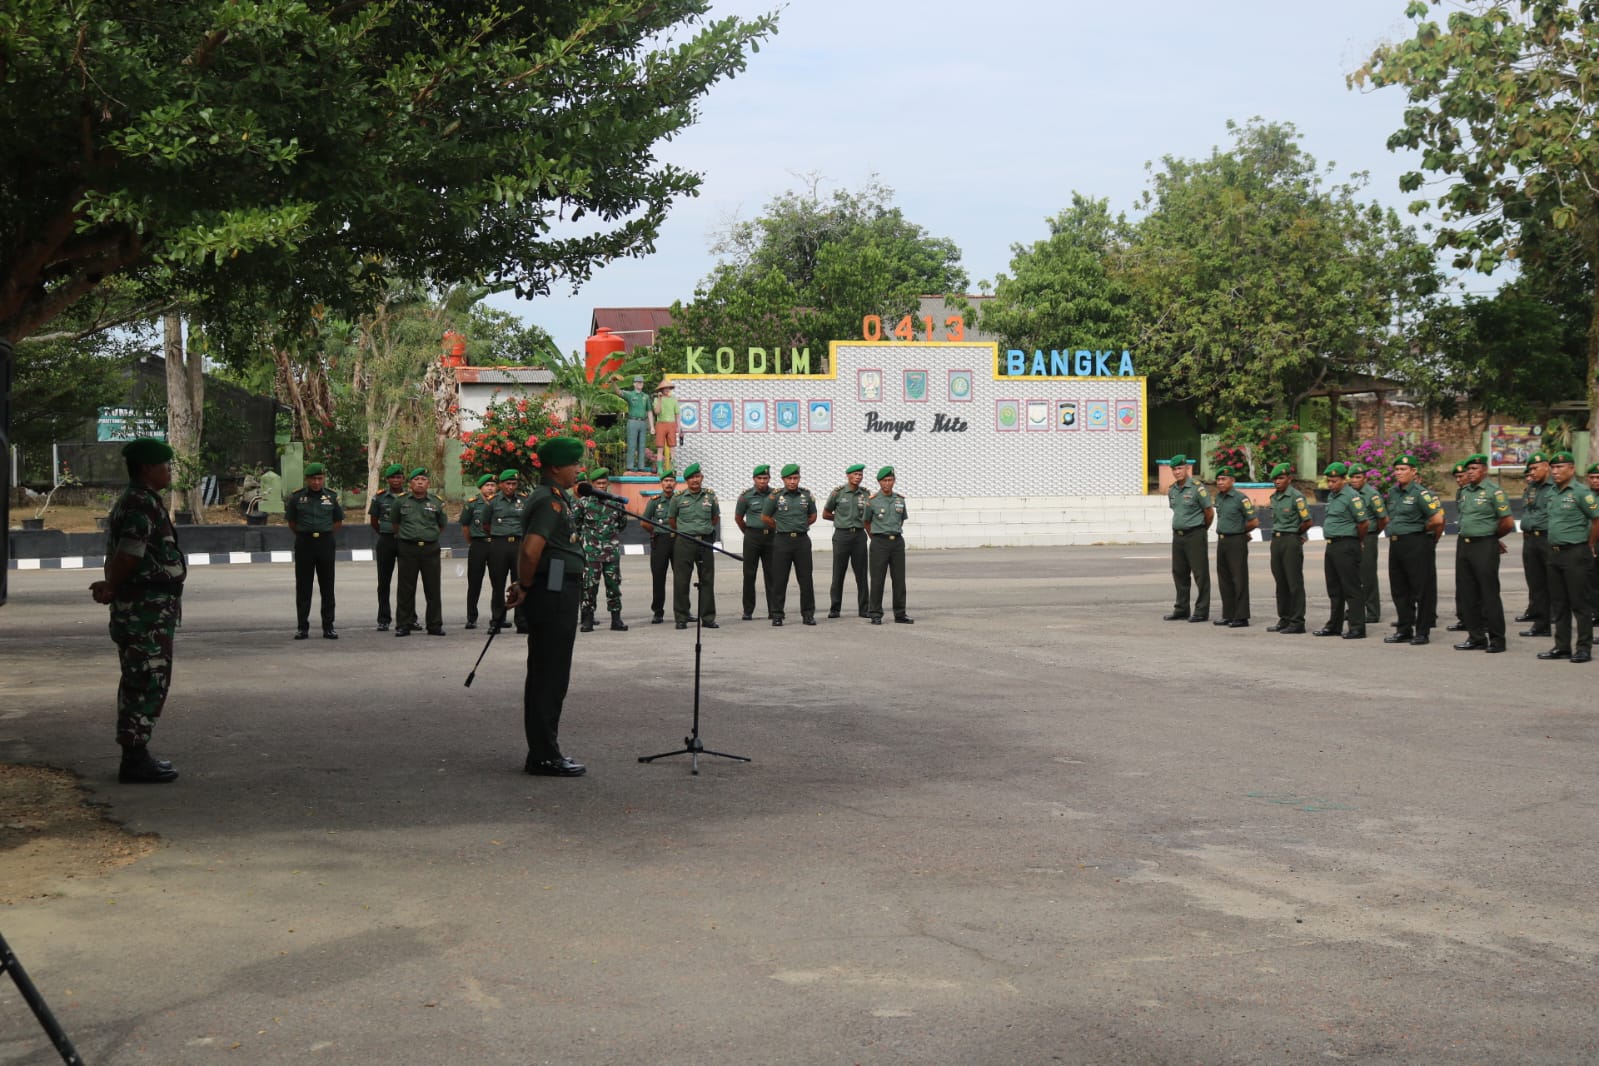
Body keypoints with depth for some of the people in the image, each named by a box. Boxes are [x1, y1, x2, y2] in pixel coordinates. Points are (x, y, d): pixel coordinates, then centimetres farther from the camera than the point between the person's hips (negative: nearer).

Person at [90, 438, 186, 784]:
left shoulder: (138, 501, 17)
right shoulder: (143, 503, -17)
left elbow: (122, 556, 16)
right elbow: (128, 553, -22)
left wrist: (111, 586, 2)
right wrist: (111, 588, -8)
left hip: (142, 608, 11)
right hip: (149, 609, -11)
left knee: (139, 681, 16)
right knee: (149, 682, -7)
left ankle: (135, 754, 23)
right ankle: (135, 759, -4)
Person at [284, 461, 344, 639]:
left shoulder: (332, 497, 4)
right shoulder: (297, 497, 0)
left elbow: (338, 522, 13)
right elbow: (291, 522, 10)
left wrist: (326, 536, 7)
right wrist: (304, 535, 8)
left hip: (325, 543, 1)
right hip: (304, 544, -1)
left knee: (327, 587, 3)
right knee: (303, 587, 3)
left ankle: (328, 627, 8)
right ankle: (302, 627, 8)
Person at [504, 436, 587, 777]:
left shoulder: (556, 497, 17)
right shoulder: (550, 501, -16)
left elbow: (528, 550, 27)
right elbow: (531, 550, -29)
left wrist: (524, 586, 20)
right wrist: (525, 587, -15)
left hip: (559, 596, 10)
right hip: (553, 595, -10)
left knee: (546, 676, 14)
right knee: (549, 677, -6)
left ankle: (543, 751, 21)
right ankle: (544, 757, -2)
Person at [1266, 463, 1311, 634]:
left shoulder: (1296, 497, -11)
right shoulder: (1274, 497, 12)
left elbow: (1307, 522, -14)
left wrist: (1295, 533, 0)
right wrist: (1277, 534, 12)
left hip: (1291, 541, -8)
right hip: (1276, 540, 8)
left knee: (1294, 583, -4)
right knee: (1281, 582, 12)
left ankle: (1297, 622, 0)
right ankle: (1284, 620, 19)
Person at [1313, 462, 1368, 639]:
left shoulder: (1352, 497, -13)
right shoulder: (1331, 496, 15)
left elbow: (1364, 524, -13)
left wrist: (1357, 541, 0)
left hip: (1346, 546, -9)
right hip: (1331, 545, 9)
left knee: (1352, 589, -7)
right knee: (1334, 589, 15)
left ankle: (1357, 628, -5)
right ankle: (1334, 626, 22)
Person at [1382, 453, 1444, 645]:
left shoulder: (1421, 493, -12)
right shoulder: (1393, 492, 12)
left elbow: (1437, 520, -19)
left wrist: (1422, 530, -4)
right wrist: (1394, 531, 14)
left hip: (1417, 545, -8)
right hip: (1396, 544, 8)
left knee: (1422, 589, -1)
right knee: (1399, 589, 12)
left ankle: (1422, 632, 3)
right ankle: (1404, 630, 21)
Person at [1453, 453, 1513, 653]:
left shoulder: (1494, 492, -8)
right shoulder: (1464, 492, 13)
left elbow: (1508, 522, -10)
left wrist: (1493, 537, 6)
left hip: (1484, 547, -8)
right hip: (1463, 545, 8)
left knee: (1489, 594, -5)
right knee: (1466, 594, 8)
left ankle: (1497, 639, 1)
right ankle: (1476, 637, 16)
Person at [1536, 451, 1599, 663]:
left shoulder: (1581, 492, -11)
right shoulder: (1551, 493, 12)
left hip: (1575, 553, -8)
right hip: (1554, 552, 8)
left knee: (1579, 603, -4)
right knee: (1558, 603, 11)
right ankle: (1562, 647, 17)